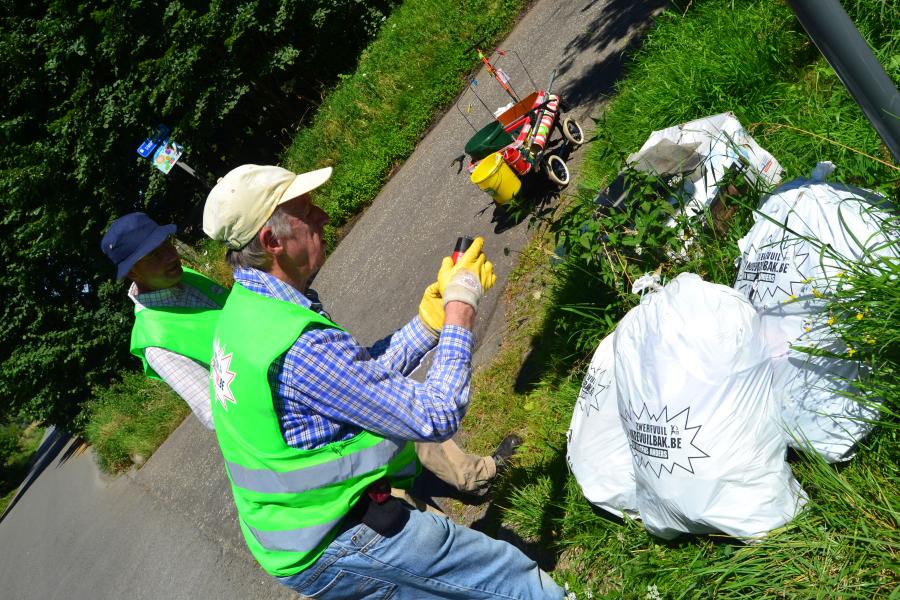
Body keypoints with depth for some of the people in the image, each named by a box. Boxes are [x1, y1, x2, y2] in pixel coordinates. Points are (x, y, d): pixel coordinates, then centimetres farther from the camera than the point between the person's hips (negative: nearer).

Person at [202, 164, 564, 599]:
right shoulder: (299, 346, -31)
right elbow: (437, 417, -25)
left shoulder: (244, 309, 0)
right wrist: (462, 307, -15)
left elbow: (366, 375, 4)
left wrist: (433, 314, -3)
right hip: (334, 547, -9)